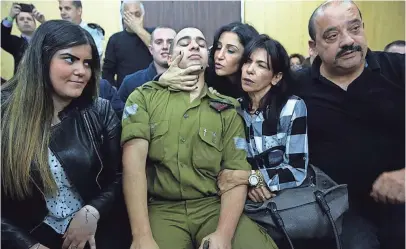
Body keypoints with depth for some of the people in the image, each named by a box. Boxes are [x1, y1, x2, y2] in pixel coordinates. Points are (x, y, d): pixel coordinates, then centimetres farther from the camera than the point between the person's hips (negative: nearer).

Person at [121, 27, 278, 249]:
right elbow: (134, 160, -8)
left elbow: (235, 173, 1)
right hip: (161, 208, -1)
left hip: (214, 206, 2)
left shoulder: (226, 110, 9)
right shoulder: (144, 97, 5)